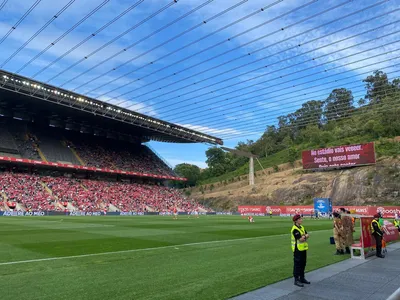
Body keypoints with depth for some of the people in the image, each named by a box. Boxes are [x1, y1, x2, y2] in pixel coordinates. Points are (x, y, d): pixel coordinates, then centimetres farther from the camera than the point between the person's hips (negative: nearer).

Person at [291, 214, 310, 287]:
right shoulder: (295, 229, -18)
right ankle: (296, 280, 6)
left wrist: (303, 236, -15)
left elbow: (307, 235, 3)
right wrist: (305, 236, -6)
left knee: (303, 263, 15)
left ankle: (302, 278, 28)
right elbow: (301, 239, -23)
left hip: (303, 248, 9)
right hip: (298, 249, -9)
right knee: (297, 264, -2)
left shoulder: (302, 227, 10)